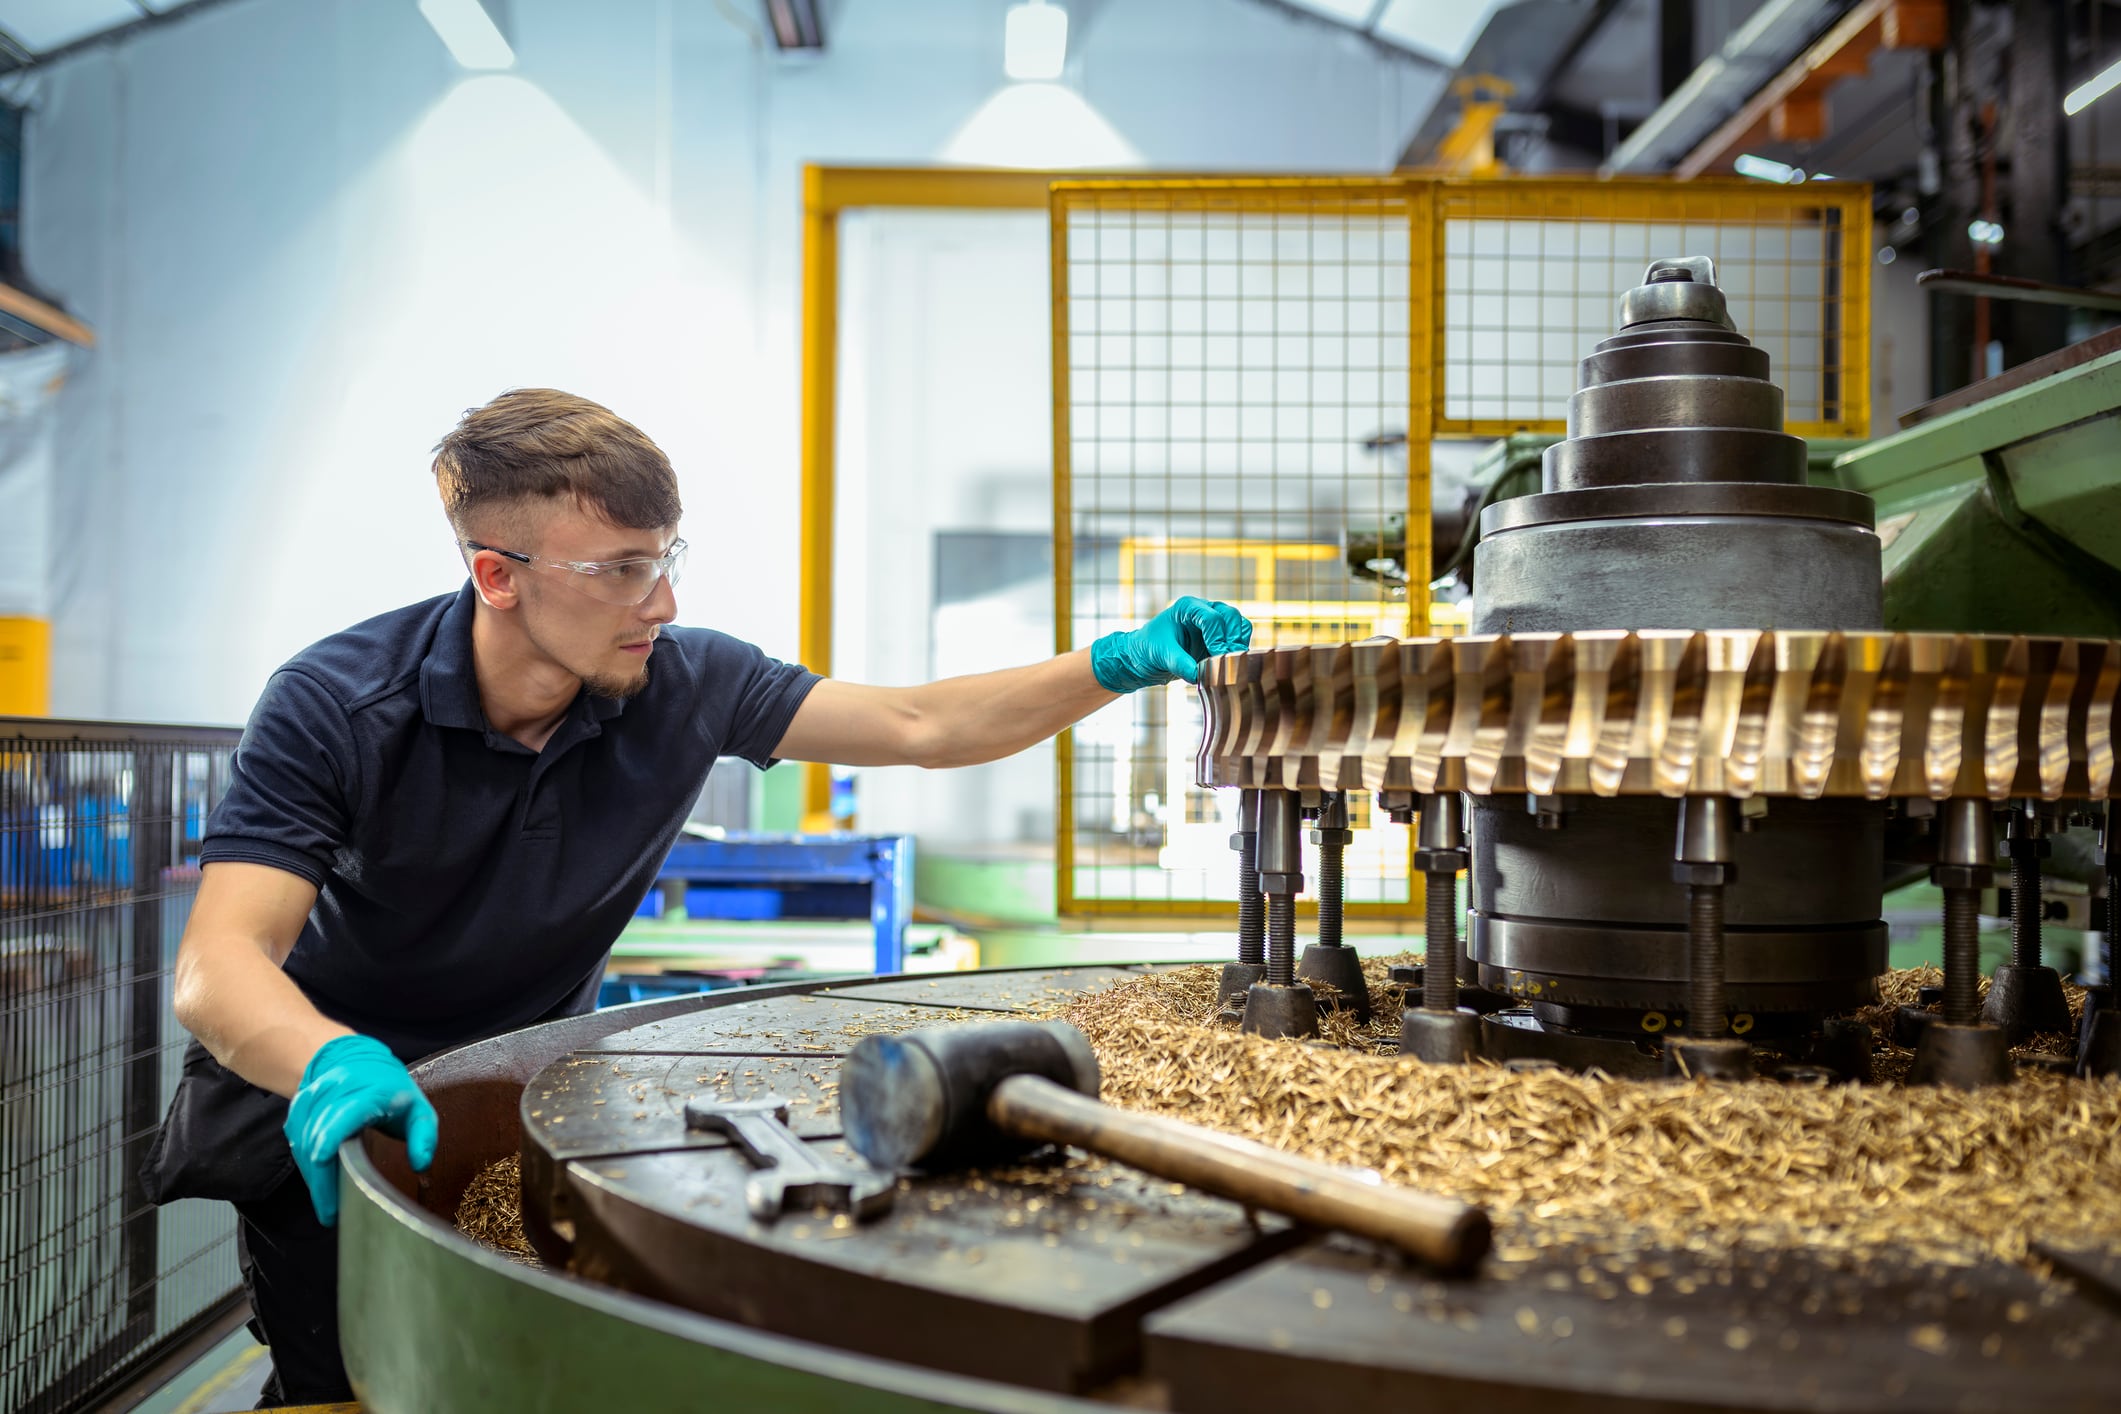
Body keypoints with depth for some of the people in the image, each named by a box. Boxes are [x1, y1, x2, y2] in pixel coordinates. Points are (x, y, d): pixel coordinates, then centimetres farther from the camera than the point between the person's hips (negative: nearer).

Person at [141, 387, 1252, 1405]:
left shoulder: (684, 684, -16)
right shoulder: (334, 707, -26)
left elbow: (921, 726, -11)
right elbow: (218, 966, -35)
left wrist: (1121, 663, -23)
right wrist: (330, 1064, -57)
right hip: (330, 1109, -2)